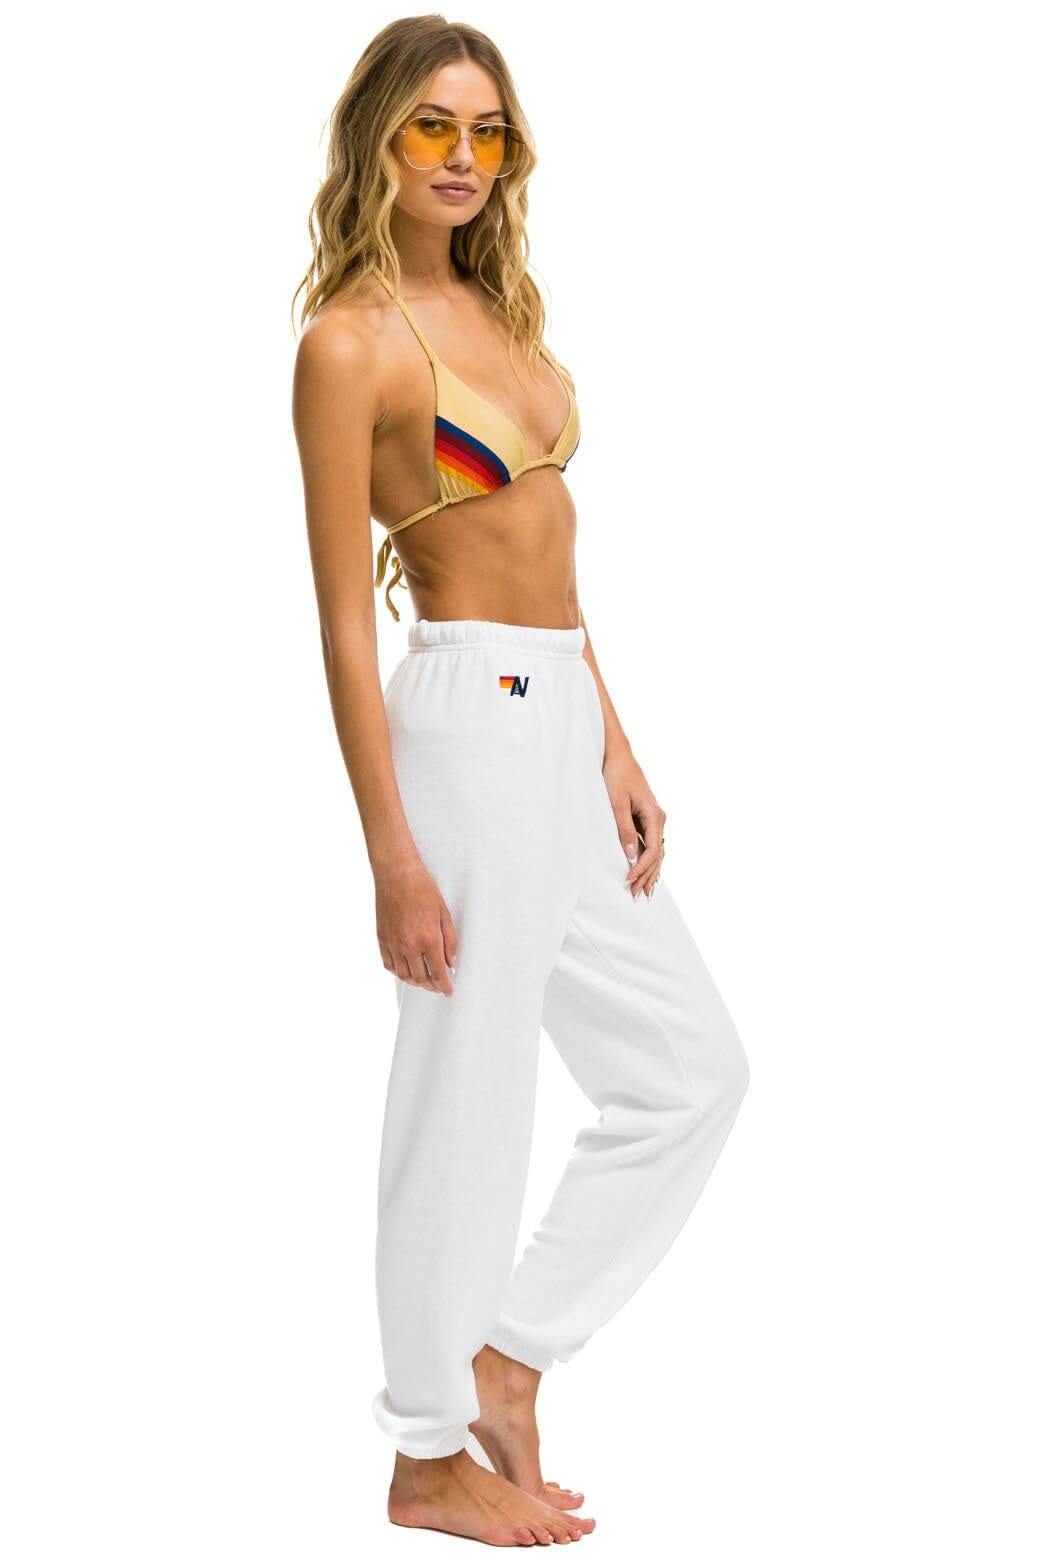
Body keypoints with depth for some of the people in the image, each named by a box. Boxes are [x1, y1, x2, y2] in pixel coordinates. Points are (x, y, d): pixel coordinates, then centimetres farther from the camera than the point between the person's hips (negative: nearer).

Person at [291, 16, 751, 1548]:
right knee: (470, 1095, 2)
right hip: (468, 720, -9)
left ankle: (507, 1354, 23)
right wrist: (394, 856, -16)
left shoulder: (496, 308, 15)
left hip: (563, 724, 9)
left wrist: (616, 747, 14)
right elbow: (345, 616, -13)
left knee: (694, 1066, 13)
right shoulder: (349, 341, -10)